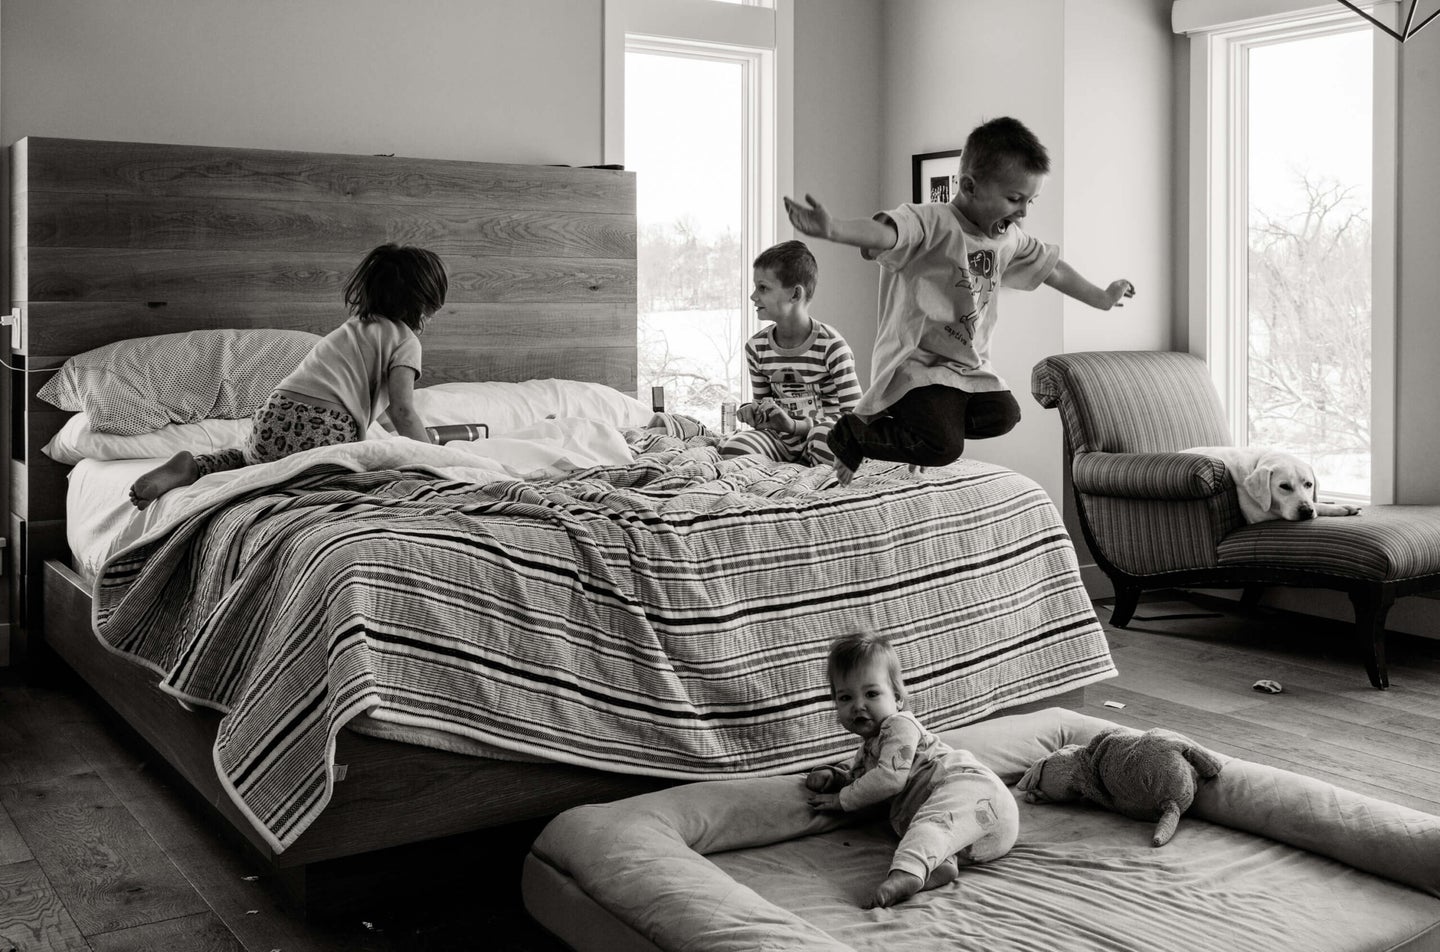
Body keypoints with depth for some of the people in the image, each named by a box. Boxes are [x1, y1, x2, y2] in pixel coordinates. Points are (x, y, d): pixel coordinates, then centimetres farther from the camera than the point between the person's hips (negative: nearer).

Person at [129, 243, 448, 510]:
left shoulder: (352, 328, 29)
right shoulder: (405, 339, 5)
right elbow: (403, 413, -6)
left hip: (272, 419, 8)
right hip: (324, 432, -8)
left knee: (250, 457, 35)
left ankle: (193, 467, 5)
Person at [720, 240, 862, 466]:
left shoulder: (831, 345, -12)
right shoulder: (756, 347, 4)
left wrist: (796, 425, -23)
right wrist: (752, 410, -8)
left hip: (820, 429, -4)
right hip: (779, 438, 4)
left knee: (827, 436, -41)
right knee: (731, 450, -26)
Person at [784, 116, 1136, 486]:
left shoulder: (1007, 239, 7)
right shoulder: (930, 222, -20)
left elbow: (1052, 268, 24)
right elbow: (883, 233, -40)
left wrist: (1102, 298, 37)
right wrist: (832, 228, -62)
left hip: (970, 366, 9)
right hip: (918, 362, -9)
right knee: (943, 446, -22)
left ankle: (919, 421, 22)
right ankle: (852, 432, 1)